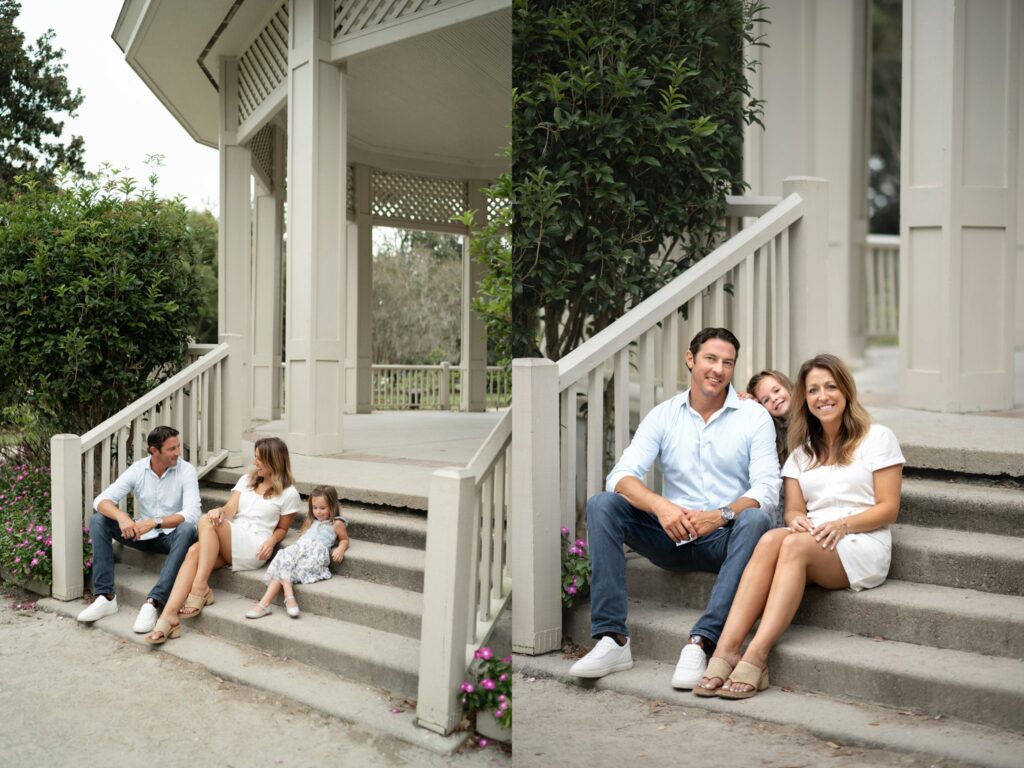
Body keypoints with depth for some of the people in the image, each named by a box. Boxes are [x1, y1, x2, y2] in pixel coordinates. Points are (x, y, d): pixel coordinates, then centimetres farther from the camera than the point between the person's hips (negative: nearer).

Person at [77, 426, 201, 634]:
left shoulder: (186, 470, -13)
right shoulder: (137, 469, -5)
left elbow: (192, 514, -25)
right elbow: (102, 500, -13)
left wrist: (154, 522, -38)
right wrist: (122, 517, -35)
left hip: (171, 536, -3)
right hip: (143, 534, 3)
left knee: (187, 529, -37)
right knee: (98, 520, -15)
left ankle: (153, 602, -43)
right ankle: (105, 596, -20)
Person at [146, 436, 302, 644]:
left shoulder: (288, 494, 6)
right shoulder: (246, 480, 21)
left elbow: (282, 528, 12)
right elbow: (231, 509, 8)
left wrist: (272, 541, -10)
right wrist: (220, 511, -16)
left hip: (252, 549, -5)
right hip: (226, 546, 5)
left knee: (207, 522, -28)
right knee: (194, 551, -29)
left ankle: (200, 589, -26)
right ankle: (168, 616, -40)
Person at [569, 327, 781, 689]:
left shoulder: (754, 417, 1)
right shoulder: (663, 416, 5)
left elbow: (766, 489, -10)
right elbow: (621, 475, -8)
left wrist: (721, 515, -30)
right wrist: (661, 505, -29)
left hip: (725, 538, -2)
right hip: (672, 537, 2)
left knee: (755, 519, -34)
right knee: (601, 504, -19)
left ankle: (701, 642, -40)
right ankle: (612, 639, -26)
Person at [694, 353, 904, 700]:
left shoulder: (877, 438, 6)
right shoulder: (801, 451, 20)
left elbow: (888, 508, 0)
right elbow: (793, 509, 13)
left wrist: (842, 525, -16)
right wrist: (798, 520, -12)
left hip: (861, 545, -4)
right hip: (813, 541, 4)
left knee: (795, 545, -35)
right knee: (770, 539, -32)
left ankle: (755, 657, -45)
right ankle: (727, 649, -45)